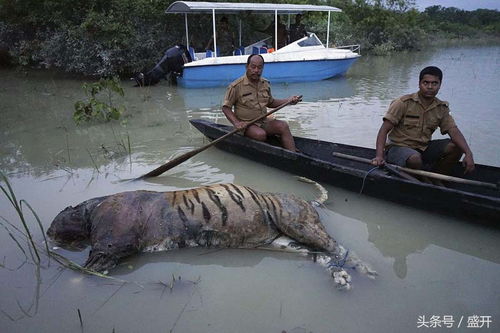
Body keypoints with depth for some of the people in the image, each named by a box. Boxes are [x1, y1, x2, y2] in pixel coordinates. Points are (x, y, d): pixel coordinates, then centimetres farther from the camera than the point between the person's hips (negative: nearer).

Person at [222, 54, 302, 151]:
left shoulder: (265, 84, 9)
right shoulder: (236, 86, -9)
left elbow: (270, 102, 24)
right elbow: (226, 107, -6)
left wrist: (288, 100, 9)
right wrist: (236, 123, -21)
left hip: (264, 121, 5)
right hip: (245, 124, -5)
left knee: (283, 126, -19)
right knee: (260, 134, -35)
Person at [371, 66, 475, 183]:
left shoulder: (442, 109, 4)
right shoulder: (404, 103, -12)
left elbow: (454, 131, -4)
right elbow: (384, 130, -18)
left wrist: (468, 153, -23)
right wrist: (379, 156, -31)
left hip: (423, 148, 6)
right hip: (399, 147, -5)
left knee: (456, 147, -11)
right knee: (415, 159, -37)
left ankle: (436, 178, 7)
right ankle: (425, 182, -3)